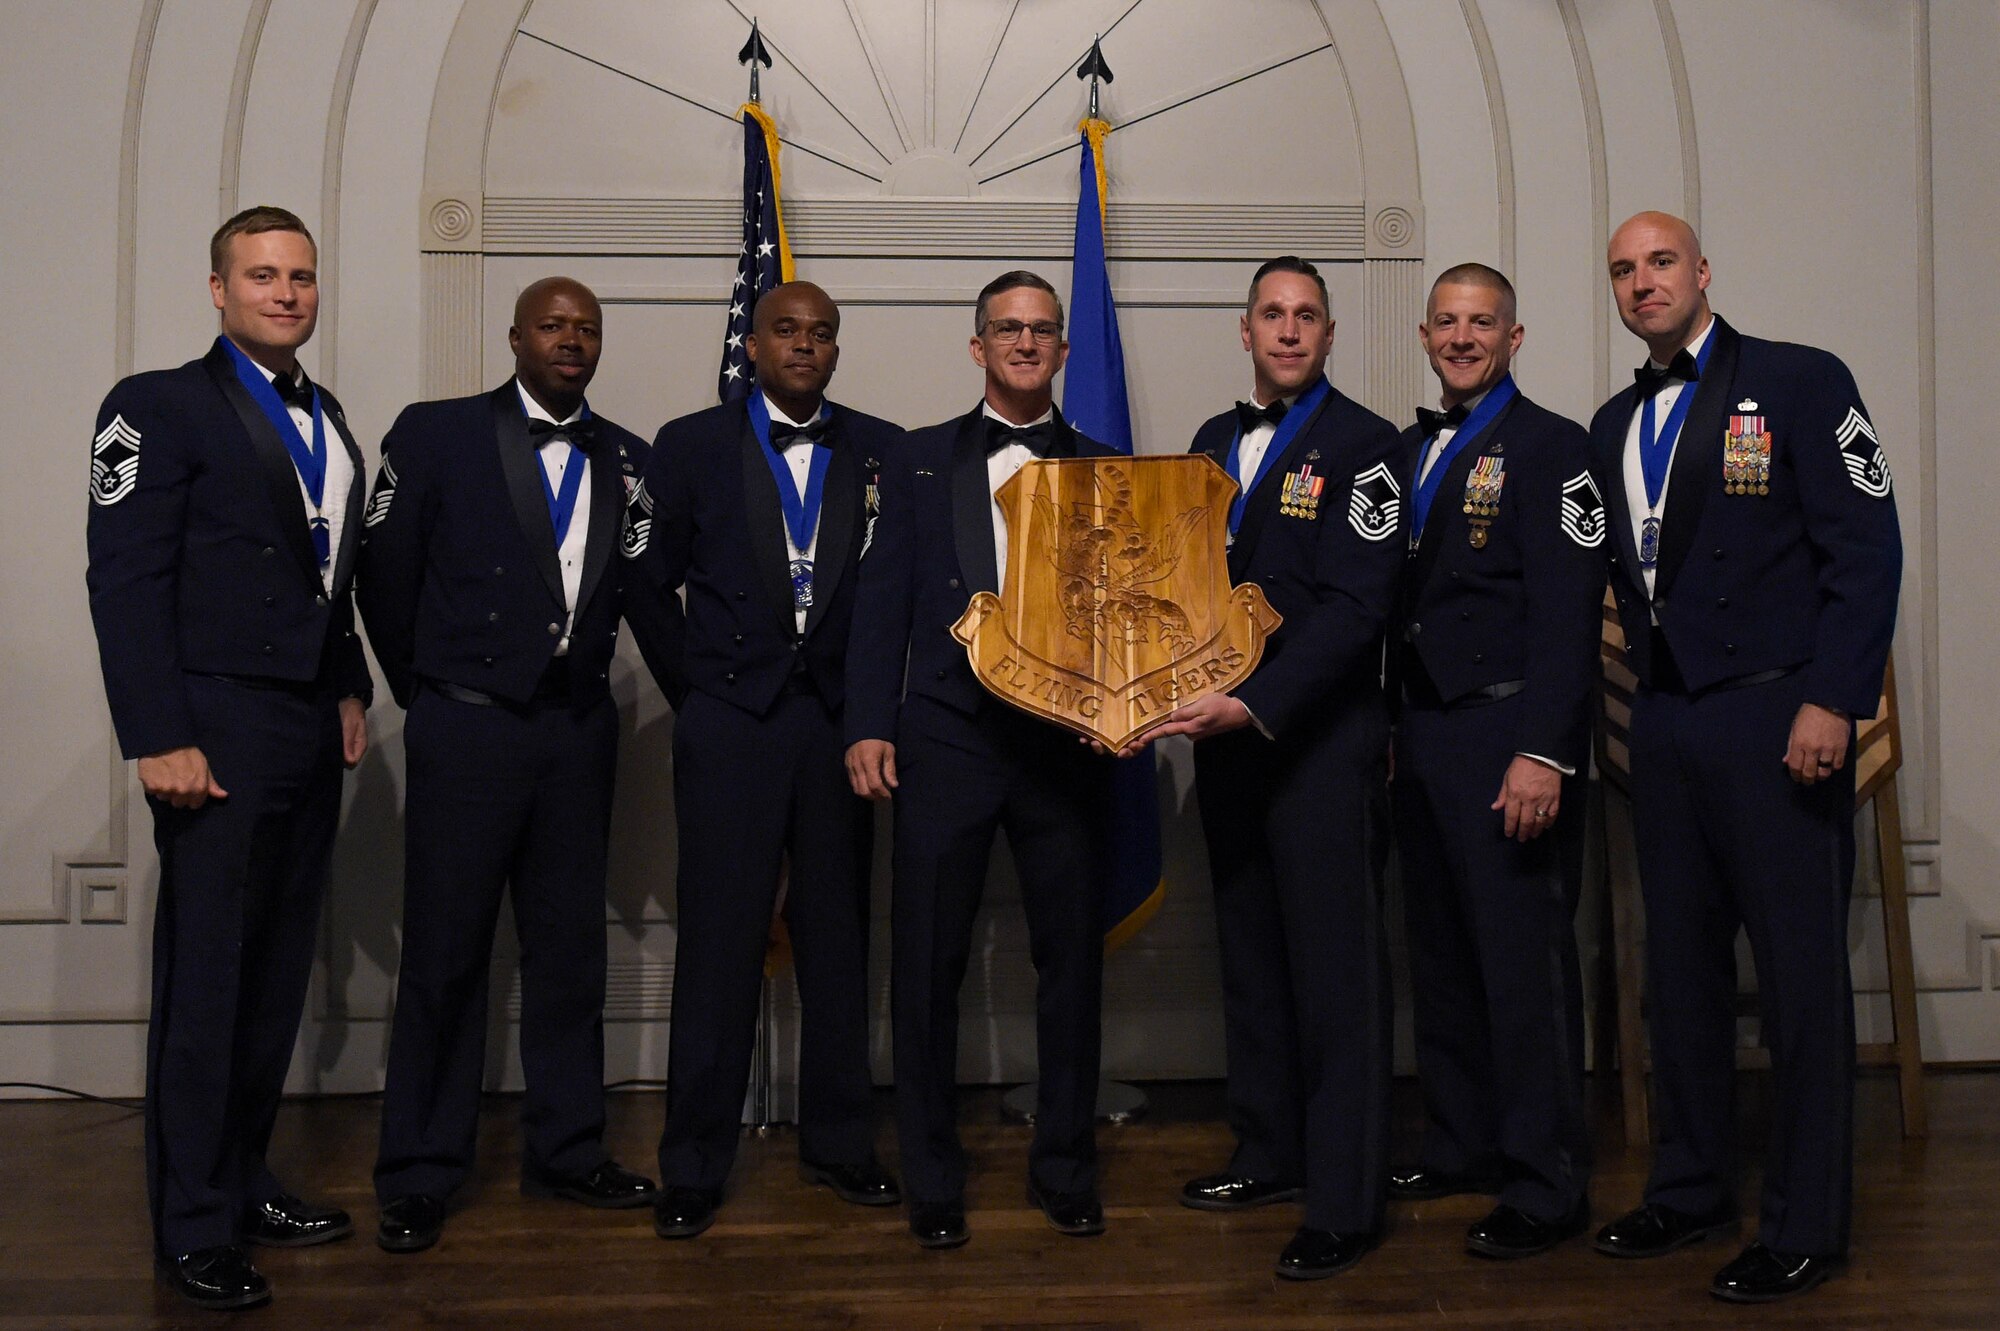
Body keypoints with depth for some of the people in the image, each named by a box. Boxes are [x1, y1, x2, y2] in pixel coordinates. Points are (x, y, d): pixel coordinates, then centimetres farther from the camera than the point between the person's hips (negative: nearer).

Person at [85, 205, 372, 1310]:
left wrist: (351, 692, 11)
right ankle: (193, 1228, 10)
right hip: (220, 734, -7)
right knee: (204, 981, 0)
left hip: (311, 733, 7)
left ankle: (243, 1183, 25)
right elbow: (125, 584, -11)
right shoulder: (161, 407, -5)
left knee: (277, 978, 12)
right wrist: (160, 741, -17)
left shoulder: (327, 422, 16)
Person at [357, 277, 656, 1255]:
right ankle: (420, 1176, 13)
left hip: (578, 732, 4)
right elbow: (385, 574, 1)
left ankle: (566, 1152, 23)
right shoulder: (434, 435, -2)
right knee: (444, 954, 2)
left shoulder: (624, 460, 8)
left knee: (569, 950, 10)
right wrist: (425, 691, 5)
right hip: (467, 729, -4)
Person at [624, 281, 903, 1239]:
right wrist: (695, 693, 3)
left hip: (839, 720, 2)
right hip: (728, 724, -2)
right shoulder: (692, 444, 4)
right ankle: (694, 1167, 10)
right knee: (719, 940, 0)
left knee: (838, 935, 8)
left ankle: (838, 1144, 21)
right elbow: (649, 584, 5)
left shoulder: (880, 450, 7)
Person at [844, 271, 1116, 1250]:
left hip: (1066, 737, 1)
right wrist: (868, 725, -4)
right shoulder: (921, 461, 10)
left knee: (1072, 956, 7)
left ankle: (1064, 1168, 22)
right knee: (928, 959, 2)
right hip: (947, 735, -1)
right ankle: (931, 1179, 16)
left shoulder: (1103, 467, 11)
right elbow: (884, 599, 5)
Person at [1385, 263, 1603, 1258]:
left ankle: (1545, 1185, 6)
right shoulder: (1406, 450, 17)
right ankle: (1459, 1147, 24)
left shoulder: (1550, 446, -3)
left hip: (1507, 734, -6)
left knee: (1522, 957, -4)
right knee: (1440, 952, 12)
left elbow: (1567, 611, -11)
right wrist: (1388, 724, 10)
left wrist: (1542, 753, -19)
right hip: (1418, 732, 7)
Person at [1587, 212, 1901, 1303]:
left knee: (1801, 973, -1)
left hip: (1776, 719, -6)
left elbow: (1866, 548, -9)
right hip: (1665, 724, 6)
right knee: (1680, 967, 12)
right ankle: (1690, 1188, 25)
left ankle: (1806, 1225, 10)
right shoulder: (1614, 426, 15)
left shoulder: (1800, 382, -3)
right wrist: (1645, 671, 6)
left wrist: (1831, 702, -16)